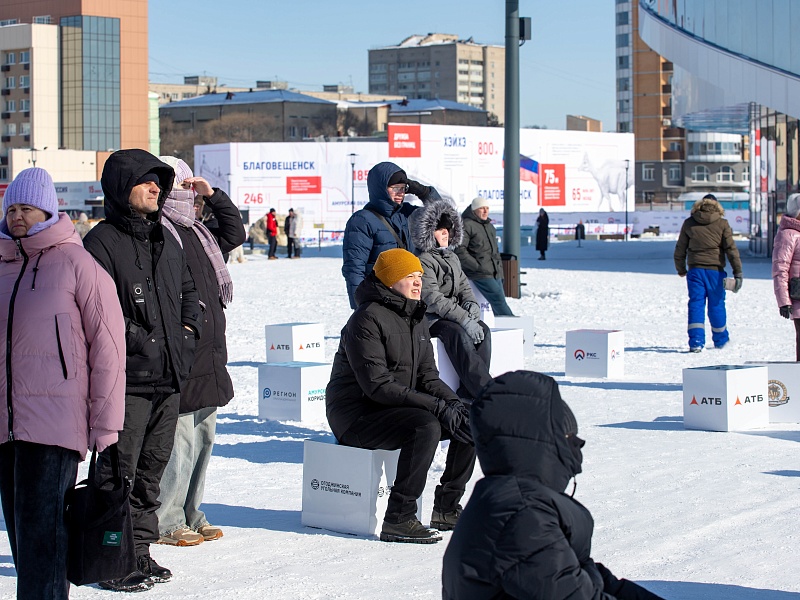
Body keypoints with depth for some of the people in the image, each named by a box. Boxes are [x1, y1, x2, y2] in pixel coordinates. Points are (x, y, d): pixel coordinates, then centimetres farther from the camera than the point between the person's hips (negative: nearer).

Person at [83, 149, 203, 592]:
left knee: (152, 466, 13)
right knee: (119, 471, -4)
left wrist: (187, 331, 11)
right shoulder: (102, 243, -8)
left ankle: (139, 549, 23)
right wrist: (141, 339, -17)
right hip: (127, 378, -8)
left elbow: (188, 290, 28)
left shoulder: (165, 240, 16)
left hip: (169, 377, 8)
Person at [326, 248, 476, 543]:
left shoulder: (416, 319, 10)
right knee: (426, 426, -32)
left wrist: (453, 402, -11)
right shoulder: (367, 319, -18)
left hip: (400, 408, 9)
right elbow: (378, 386, -25)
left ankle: (446, 507, 6)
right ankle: (398, 520, -28)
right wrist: (437, 407, -27)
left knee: (469, 421, -2)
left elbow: (427, 376, 10)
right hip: (356, 415, -9)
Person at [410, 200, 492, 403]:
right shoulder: (423, 261, -10)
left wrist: (471, 303, -6)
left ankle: (468, 393, -28)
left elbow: (464, 285, 20)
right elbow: (433, 299, -20)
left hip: (454, 315, 7)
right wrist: (464, 319, -27)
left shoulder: (452, 257, 18)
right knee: (460, 334, -35)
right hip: (430, 319, -7)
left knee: (482, 330, -22)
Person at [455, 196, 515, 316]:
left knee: (499, 302, 3)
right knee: (499, 300, -18)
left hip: (495, 273, 8)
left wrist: (499, 268, 18)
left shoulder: (490, 226, 22)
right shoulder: (467, 225, -6)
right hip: (480, 274, -8)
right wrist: (477, 266, -16)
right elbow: (460, 250, -13)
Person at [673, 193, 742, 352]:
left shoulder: (689, 223, 4)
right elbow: (731, 249, -5)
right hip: (715, 270, -1)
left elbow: (680, 249, 8)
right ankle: (720, 339, 27)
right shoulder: (722, 224, -1)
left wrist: (681, 269, 22)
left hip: (695, 270, 1)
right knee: (716, 305, 12)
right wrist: (738, 273, -5)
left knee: (696, 305, 1)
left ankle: (696, 341, -11)